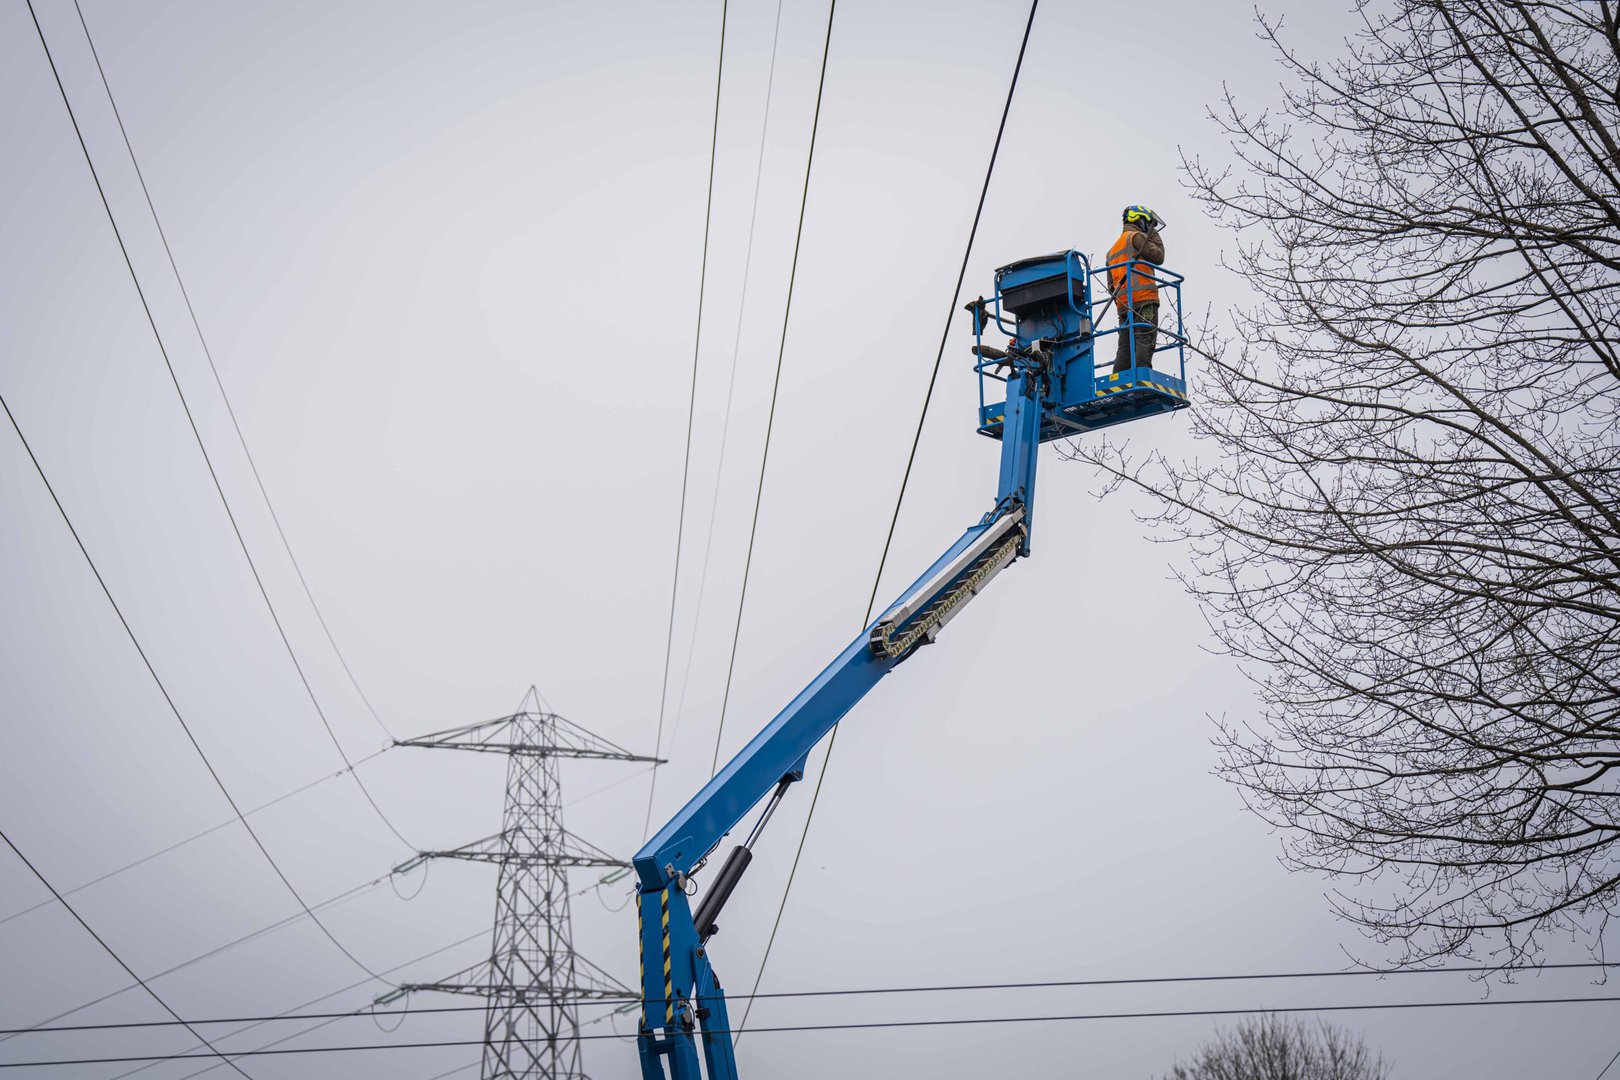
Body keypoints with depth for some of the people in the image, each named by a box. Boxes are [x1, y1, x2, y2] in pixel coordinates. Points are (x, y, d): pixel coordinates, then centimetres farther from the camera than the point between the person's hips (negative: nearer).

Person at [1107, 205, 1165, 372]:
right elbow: (1158, 257, -1)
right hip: (1144, 299, -8)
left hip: (1123, 305, 8)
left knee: (1125, 346, 2)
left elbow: (1111, 285, 26)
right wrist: (1155, 236, 12)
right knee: (1145, 342, -15)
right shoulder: (1136, 236, 4)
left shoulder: (1112, 249, 29)